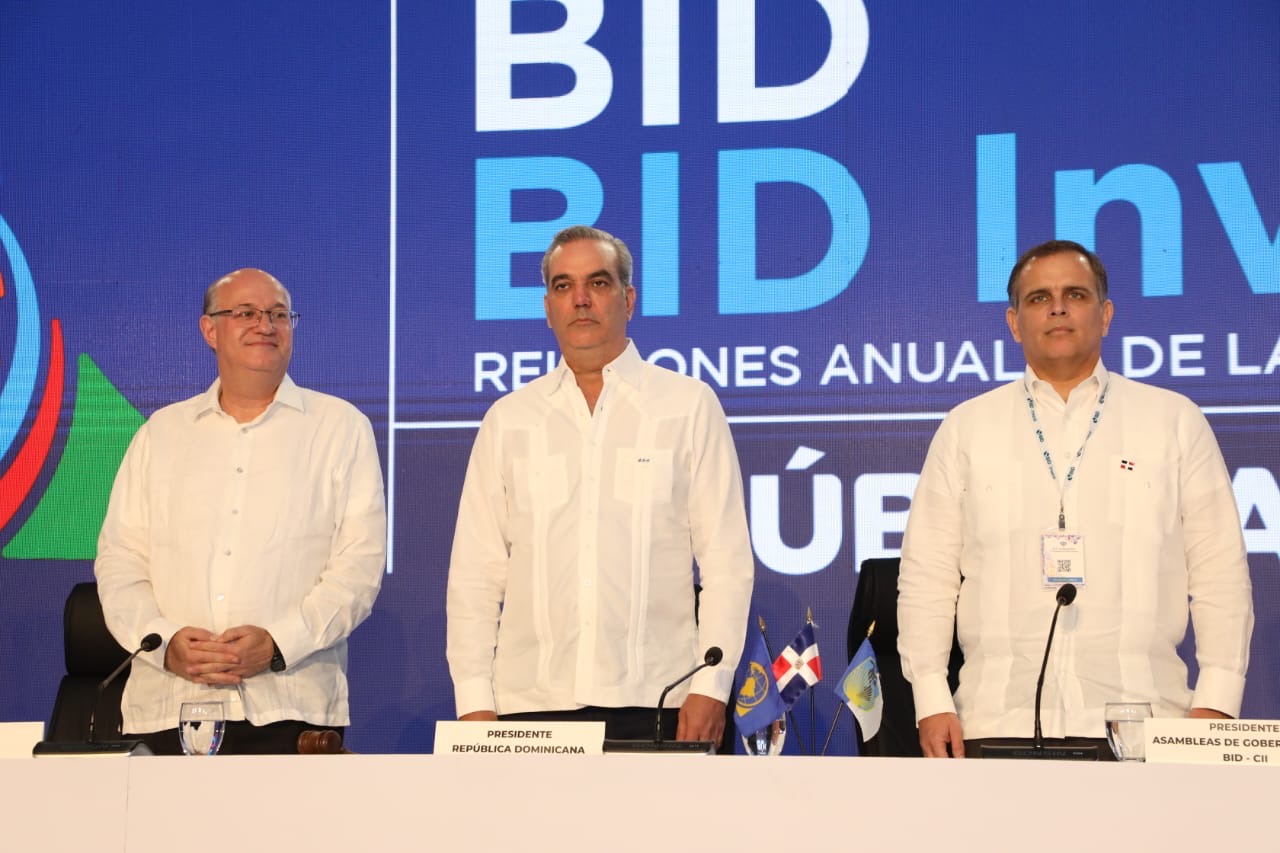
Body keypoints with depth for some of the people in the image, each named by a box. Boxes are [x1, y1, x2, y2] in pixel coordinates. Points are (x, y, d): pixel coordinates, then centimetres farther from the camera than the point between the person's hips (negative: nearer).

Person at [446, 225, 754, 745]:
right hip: (530, 701, 2)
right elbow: (475, 573, 10)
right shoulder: (507, 420, 12)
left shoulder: (689, 406, 6)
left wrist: (711, 686, -6)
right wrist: (474, 700, 1)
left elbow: (726, 559, 3)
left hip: (654, 701, -1)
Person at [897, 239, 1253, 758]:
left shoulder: (1175, 422, 10)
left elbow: (1220, 573, 7)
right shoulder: (966, 428, 11)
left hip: (1143, 723, 0)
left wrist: (1216, 703, -2)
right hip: (998, 722, 0)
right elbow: (926, 575, 9)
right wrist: (932, 702, 0)